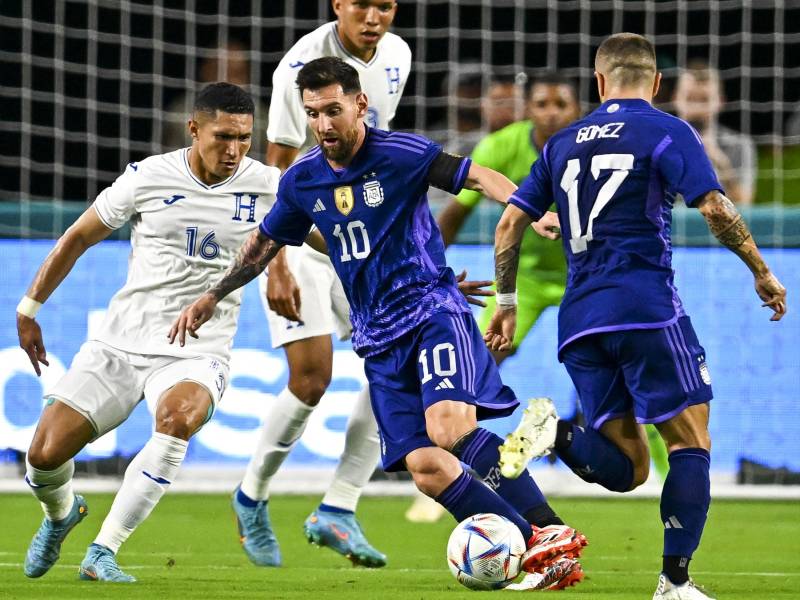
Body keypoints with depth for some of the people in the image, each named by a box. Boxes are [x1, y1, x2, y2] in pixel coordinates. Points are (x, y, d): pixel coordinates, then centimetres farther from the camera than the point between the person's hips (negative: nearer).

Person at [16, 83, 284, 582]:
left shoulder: (268, 188, -4)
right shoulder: (148, 178, -4)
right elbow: (79, 237, 10)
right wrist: (30, 308, 12)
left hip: (196, 357, -1)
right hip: (120, 347, 1)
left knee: (178, 419, -35)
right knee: (45, 456, -7)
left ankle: (104, 551, -25)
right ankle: (62, 513, 32)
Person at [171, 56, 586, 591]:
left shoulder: (400, 154, -8)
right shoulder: (302, 181, 8)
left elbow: (479, 176, -13)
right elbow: (265, 242, 25)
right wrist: (213, 296, 24)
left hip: (433, 310, -5)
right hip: (379, 340, 5)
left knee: (449, 425, -31)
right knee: (424, 466, -11)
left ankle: (551, 532, -25)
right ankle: (543, 558, -8)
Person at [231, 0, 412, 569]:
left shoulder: (396, 57, 2)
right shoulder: (304, 65, -18)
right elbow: (279, 170, -16)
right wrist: (277, 267, -21)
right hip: (301, 237, -6)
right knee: (312, 379, -12)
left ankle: (338, 510, -3)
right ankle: (252, 497, 12)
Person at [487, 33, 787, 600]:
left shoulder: (564, 142, 17)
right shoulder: (667, 132, 1)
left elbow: (510, 223, 16)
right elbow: (715, 208, -11)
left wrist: (506, 303, 26)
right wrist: (762, 273, -1)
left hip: (579, 319, 5)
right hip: (646, 308, -5)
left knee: (627, 468, 8)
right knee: (691, 445, 2)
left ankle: (555, 434, -19)